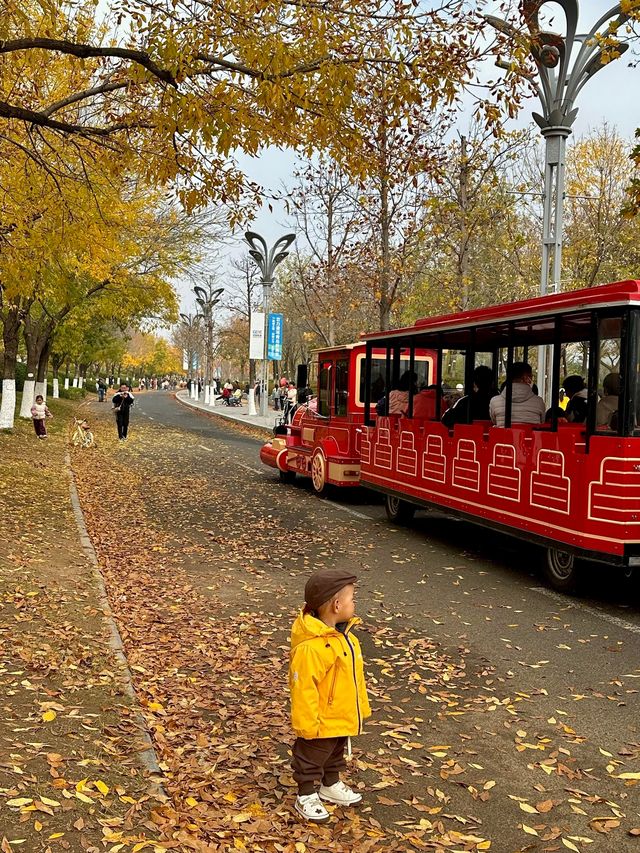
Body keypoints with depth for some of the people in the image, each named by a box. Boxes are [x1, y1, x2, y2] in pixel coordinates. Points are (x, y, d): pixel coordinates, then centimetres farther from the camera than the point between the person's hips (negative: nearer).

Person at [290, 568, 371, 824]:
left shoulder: (343, 635, -1)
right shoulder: (310, 646, -33)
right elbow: (303, 688, -28)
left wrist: (361, 706, 17)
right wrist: (307, 724, -22)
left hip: (342, 717, 9)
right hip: (321, 721, -9)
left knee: (336, 753, 28)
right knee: (311, 757, 12)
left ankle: (331, 786, 48)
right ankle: (305, 797, 31)